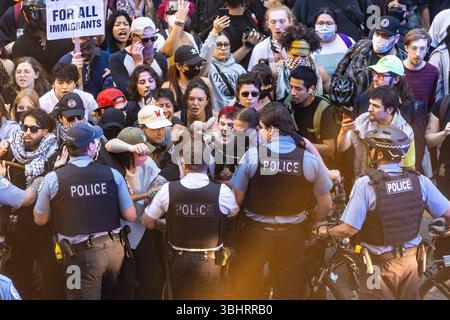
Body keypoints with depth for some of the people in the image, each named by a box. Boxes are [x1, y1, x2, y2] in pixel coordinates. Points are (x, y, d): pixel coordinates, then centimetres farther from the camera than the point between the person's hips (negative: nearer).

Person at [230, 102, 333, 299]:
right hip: (292, 234, 1)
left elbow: (236, 199, -11)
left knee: (246, 289, 16)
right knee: (289, 292, 13)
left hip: (255, 231, -1)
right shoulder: (309, 160, -9)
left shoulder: (252, 155, -14)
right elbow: (326, 205, -1)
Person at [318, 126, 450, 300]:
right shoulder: (420, 181, -9)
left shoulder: (365, 184, -20)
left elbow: (348, 230, -20)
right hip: (410, 261, 4)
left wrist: (325, 232, -1)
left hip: (380, 265, -4)